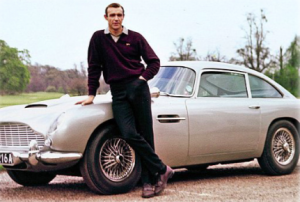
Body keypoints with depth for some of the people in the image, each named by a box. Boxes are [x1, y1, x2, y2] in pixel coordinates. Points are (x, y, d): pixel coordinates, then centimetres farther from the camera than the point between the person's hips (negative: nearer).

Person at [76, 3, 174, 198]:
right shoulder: (98, 38, 9)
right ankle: (162, 169, -7)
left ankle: (149, 180, 2)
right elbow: (94, 67, 10)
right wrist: (91, 94, 7)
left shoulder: (135, 37, 7)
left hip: (137, 87, 0)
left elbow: (154, 62, 8)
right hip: (118, 92, 1)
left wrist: (143, 78, -6)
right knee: (129, 135, -15)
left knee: (146, 135, -4)